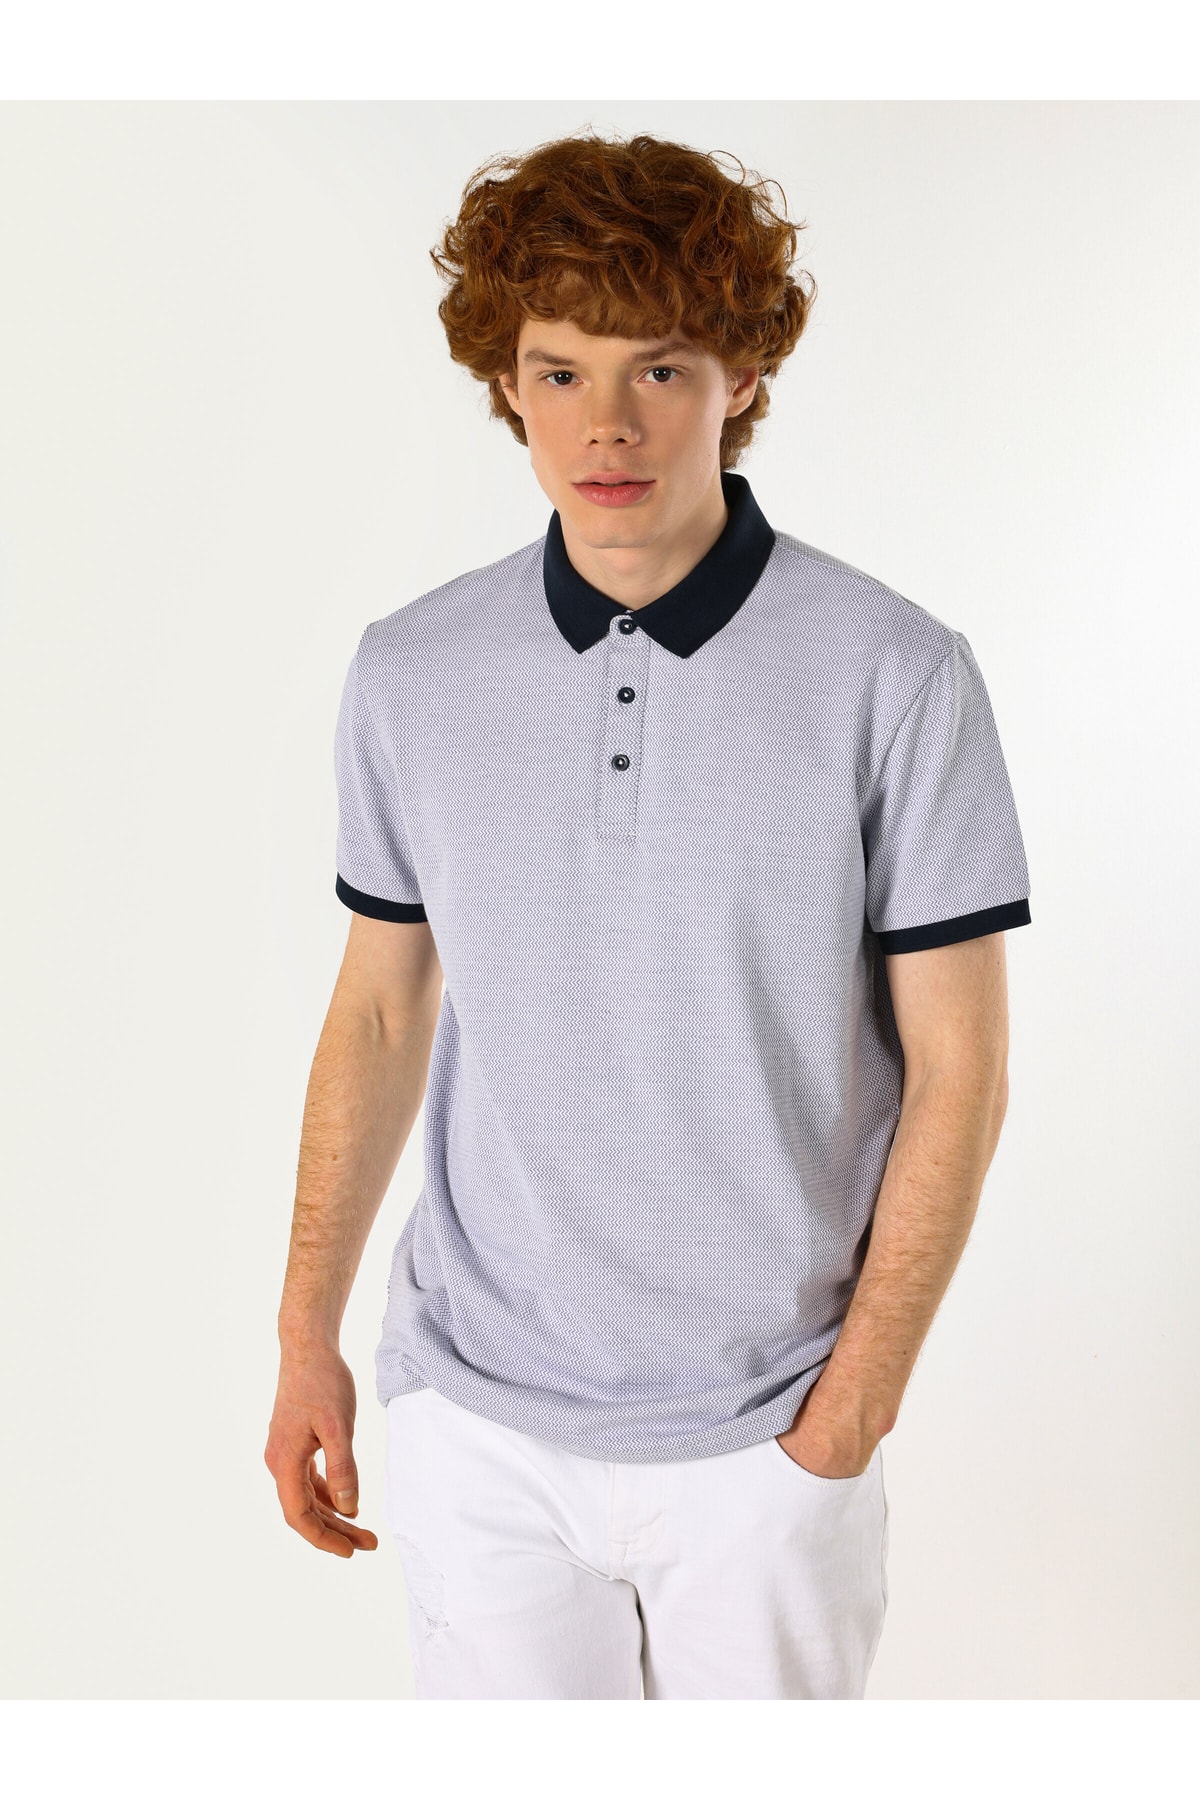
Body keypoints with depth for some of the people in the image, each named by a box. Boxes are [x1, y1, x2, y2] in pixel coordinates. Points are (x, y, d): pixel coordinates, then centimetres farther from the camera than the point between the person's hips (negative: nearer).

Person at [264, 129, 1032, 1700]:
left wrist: (853, 1410, -8)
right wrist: (306, 1333, 8)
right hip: (475, 1421, 2)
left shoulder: (896, 677, -11)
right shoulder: (409, 674, -2)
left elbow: (959, 1071, -7)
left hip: (763, 1438, -2)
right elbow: (382, 1009, 8)